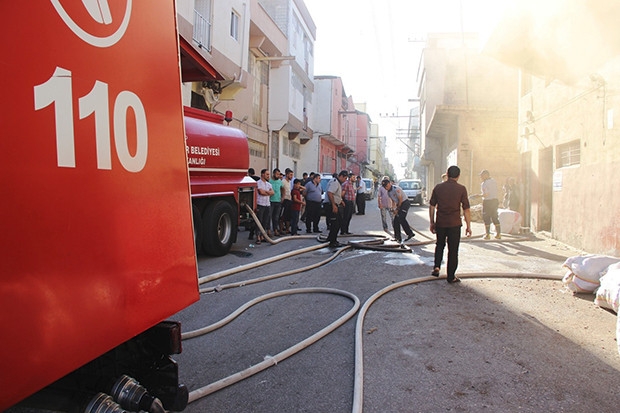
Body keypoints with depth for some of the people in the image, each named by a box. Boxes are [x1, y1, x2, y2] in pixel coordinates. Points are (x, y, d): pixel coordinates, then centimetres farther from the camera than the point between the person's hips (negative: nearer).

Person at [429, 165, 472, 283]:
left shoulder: (438, 187, 1)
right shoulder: (461, 189, -6)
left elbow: (431, 206, 4)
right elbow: (466, 209, -6)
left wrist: (432, 222, 13)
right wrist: (468, 226, 2)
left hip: (440, 223, 2)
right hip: (454, 224, -2)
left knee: (439, 245, 23)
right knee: (453, 249, 8)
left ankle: (436, 267, 8)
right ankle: (451, 276, 14)